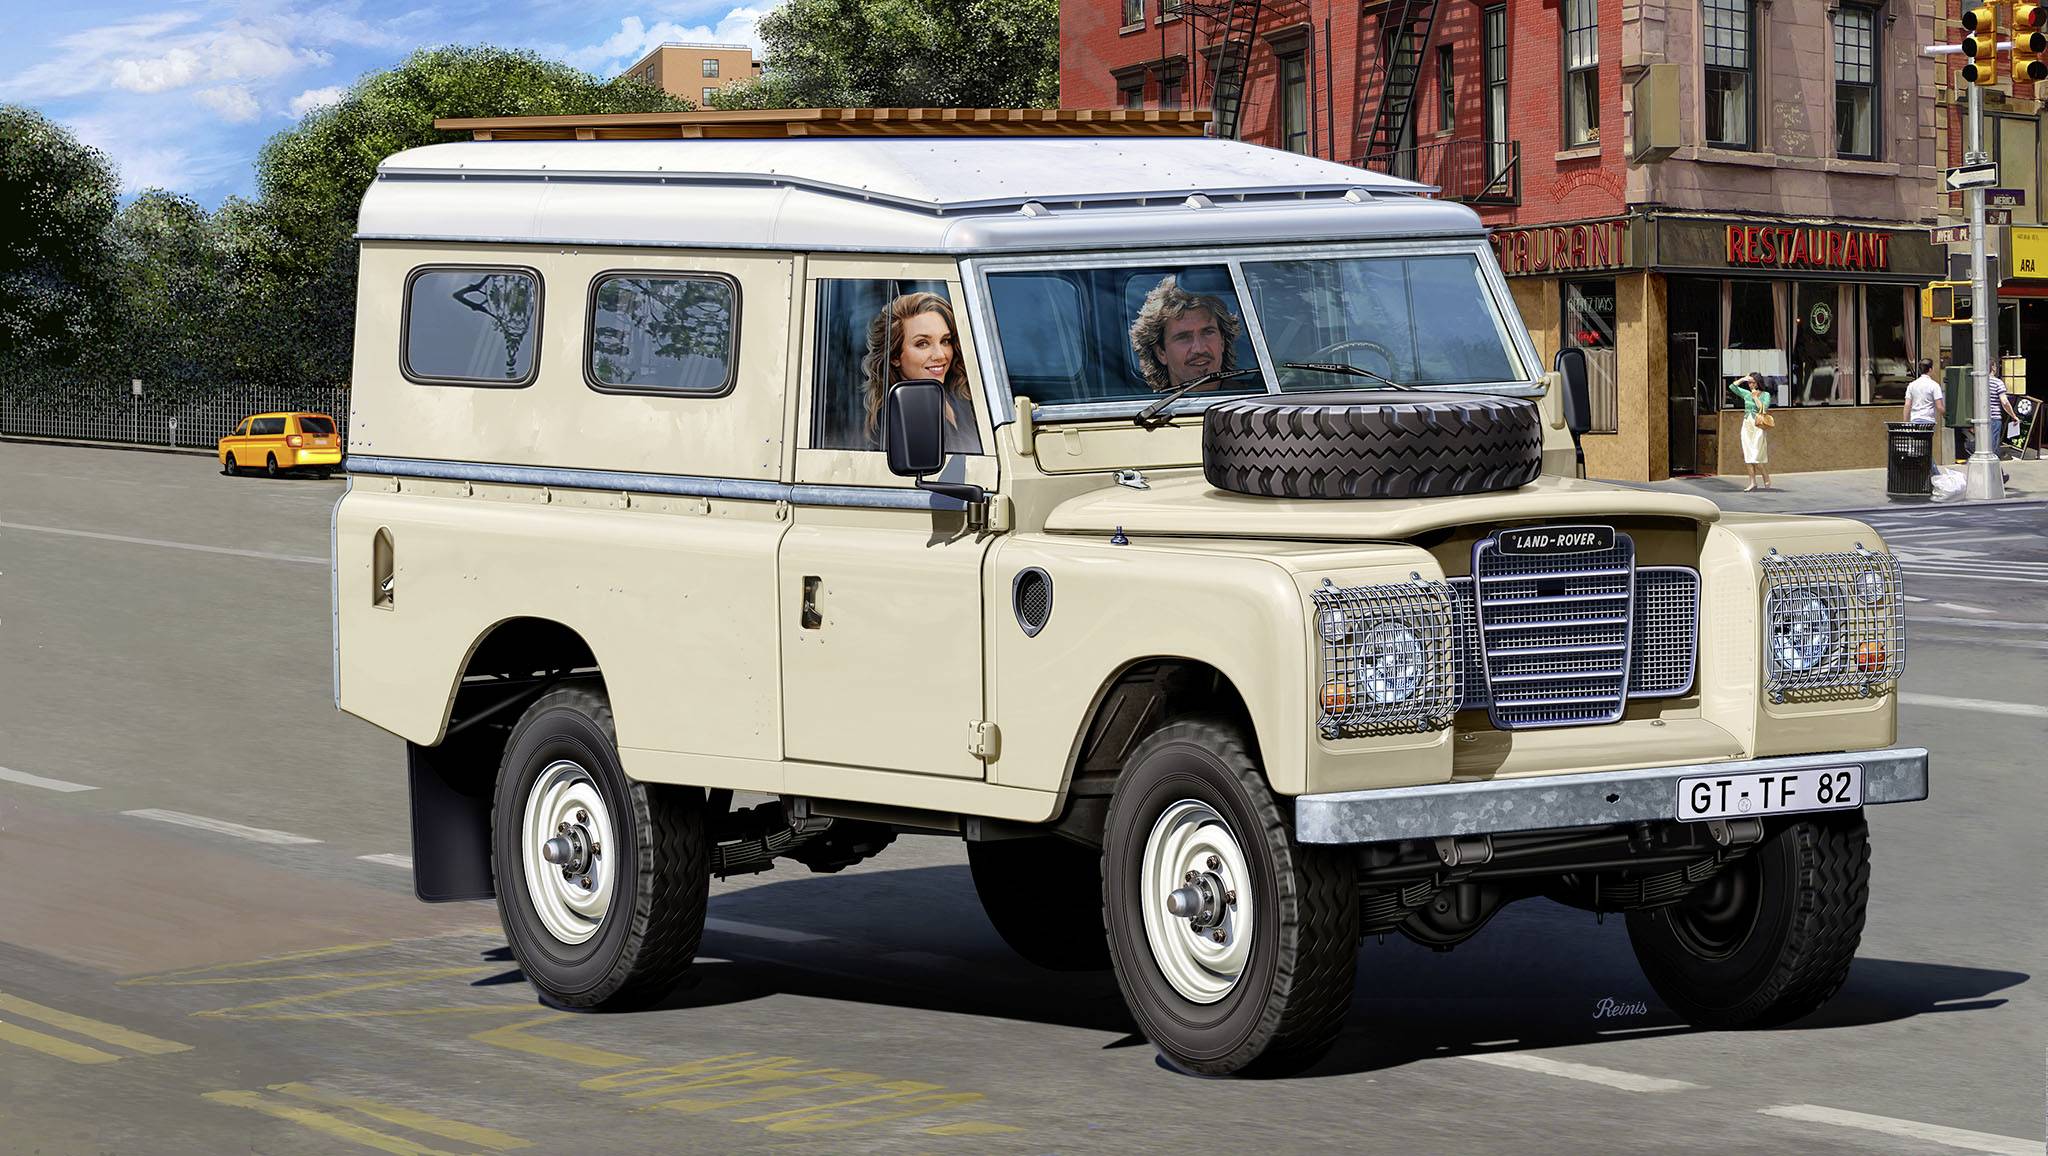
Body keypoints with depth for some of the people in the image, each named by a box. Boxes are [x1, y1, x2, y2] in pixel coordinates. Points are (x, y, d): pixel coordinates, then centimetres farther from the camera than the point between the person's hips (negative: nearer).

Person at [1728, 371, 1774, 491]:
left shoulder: (1765, 395, 0)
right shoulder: (1746, 394, 12)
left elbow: (1763, 408, -13)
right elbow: (1732, 387, 10)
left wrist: (1755, 397, -9)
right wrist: (1742, 379, 2)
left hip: (1758, 427, -5)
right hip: (1747, 426, 5)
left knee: (1757, 455, -9)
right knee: (1748, 455, 1)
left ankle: (1767, 480, 4)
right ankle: (1752, 482, 3)